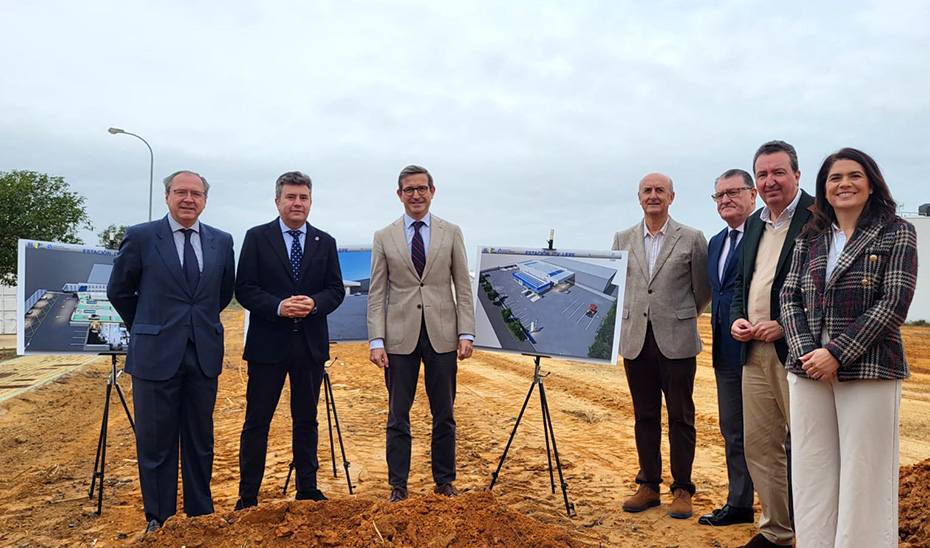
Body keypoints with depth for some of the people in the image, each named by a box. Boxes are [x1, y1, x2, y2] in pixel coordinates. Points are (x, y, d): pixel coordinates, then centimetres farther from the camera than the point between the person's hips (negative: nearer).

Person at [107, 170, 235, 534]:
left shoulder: (221, 242, 5)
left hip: (204, 355, 3)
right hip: (156, 355, -2)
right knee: (155, 440, 8)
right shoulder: (141, 237, -3)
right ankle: (158, 516, 24)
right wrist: (147, 328, 12)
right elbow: (119, 291, 6)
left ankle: (200, 510, 27)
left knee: (200, 439, 12)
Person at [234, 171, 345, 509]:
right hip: (268, 342, -2)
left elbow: (336, 290, 5)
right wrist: (278, 307, -20)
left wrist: (314, 303, -15)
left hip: (311, 343, 3)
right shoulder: (257, 238, 1)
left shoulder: (325, 243, 9)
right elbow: (244, 289, -5)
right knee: (257, 421, 4)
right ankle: (248, 497, 16)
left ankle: (307, 491, 25)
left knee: (306, 420, 12)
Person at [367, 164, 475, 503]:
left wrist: (466, 334, -5)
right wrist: (376, 341, -6)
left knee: (444, 415, 10)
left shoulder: (451, 233, 6)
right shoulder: (384, 238, 5)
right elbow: (376, 294, 2)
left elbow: (463, 288, 4)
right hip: (400, 337, 0)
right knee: (398, 416, 7)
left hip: (442, 335, 1)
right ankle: (398, 485, 20)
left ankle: (445, 481, 25)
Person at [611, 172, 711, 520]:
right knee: (645, 417, 11)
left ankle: (682, 490, 18)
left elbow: (703, 291, 6)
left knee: (680, 418, 6)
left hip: (676, 342, -3)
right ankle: (648, 486, 23)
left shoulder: (692, 239, 0)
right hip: (636, 341, 3)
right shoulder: (623, 240, 9)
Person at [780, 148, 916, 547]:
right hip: (808, 368, 4)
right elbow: (790, 296, 8)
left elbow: (894, 302, -8)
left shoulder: (896, 233, 1)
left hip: (868, 369, -3)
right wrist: (805, 351, -8)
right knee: (812, 473, 8)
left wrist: (837, 353, -14)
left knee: (863, 476, 1)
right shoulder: (809, 238, 12)